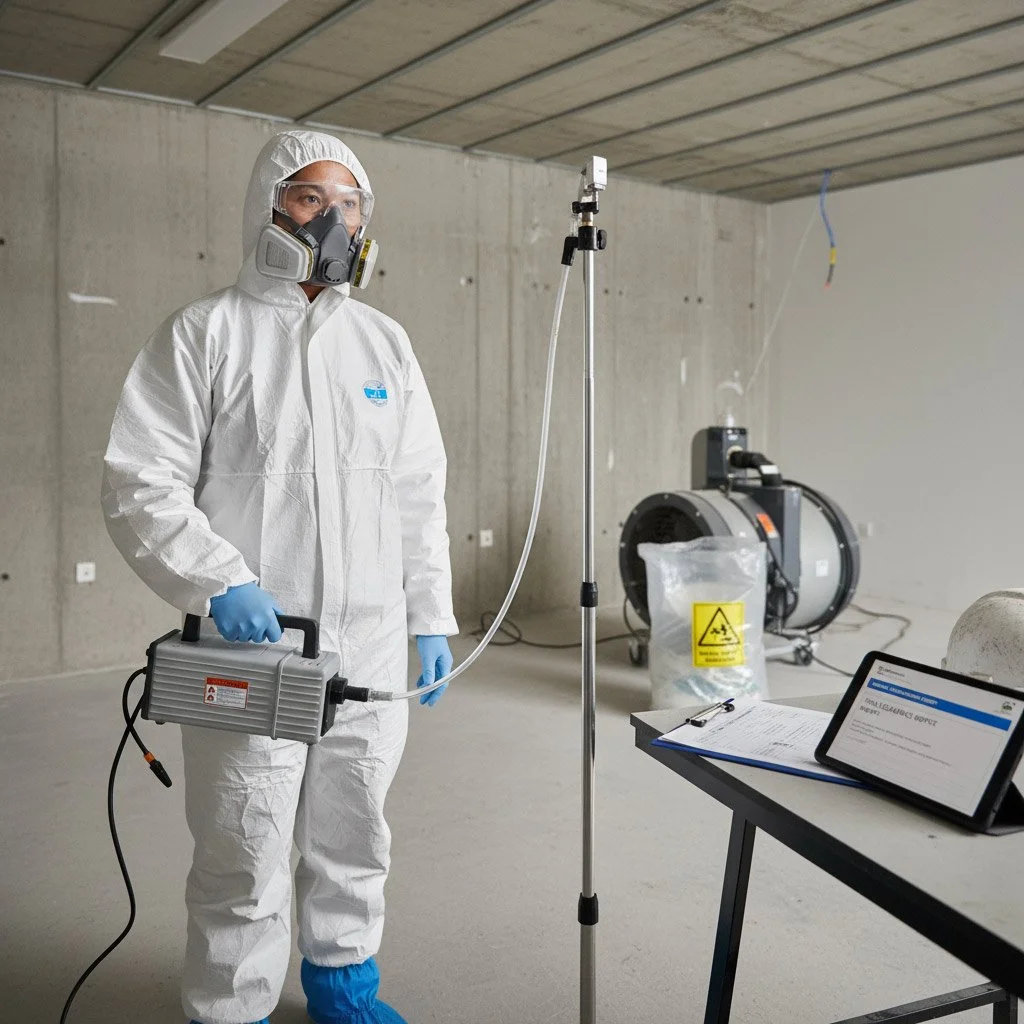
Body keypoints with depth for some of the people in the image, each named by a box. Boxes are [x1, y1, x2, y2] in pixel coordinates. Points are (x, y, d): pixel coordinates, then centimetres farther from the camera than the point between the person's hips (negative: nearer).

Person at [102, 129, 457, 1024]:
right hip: (251, 649, -4)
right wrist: (221, 584, -21)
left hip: (374, 652, 5)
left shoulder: (384, 342, 12)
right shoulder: (206, 333, -2)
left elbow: (420, 495, 14)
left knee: (355, 839, 18)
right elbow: (140, 484, -8)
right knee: (245, 862, 3)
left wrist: (431, 618, 10)